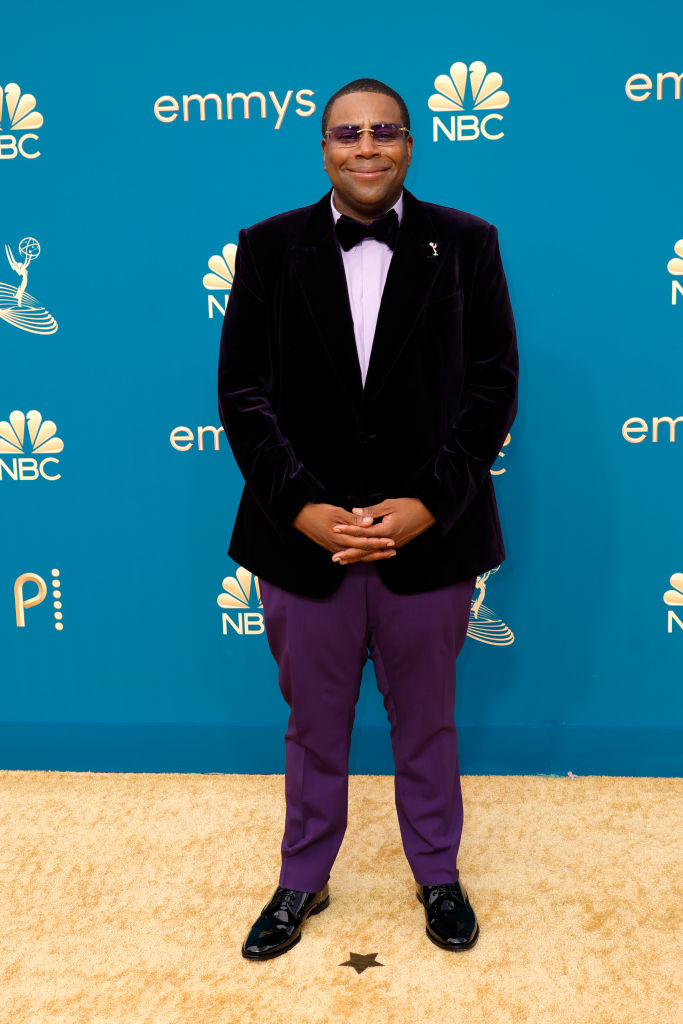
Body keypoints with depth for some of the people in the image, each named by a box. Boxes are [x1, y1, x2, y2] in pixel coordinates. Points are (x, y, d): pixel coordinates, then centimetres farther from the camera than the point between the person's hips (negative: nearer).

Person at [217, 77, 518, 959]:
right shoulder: (268, 248, 1)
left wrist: (429, 504, -14)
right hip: (303, 536, 1)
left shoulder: (466, 244, 0)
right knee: (313, 725, 17)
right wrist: (302, 507, -13)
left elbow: (493, 385, -3)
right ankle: (302, 881, 39)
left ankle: (438, 874, 40)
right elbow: (242, 391, -2)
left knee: (426, 723, 17)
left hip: (428, 536, 0)